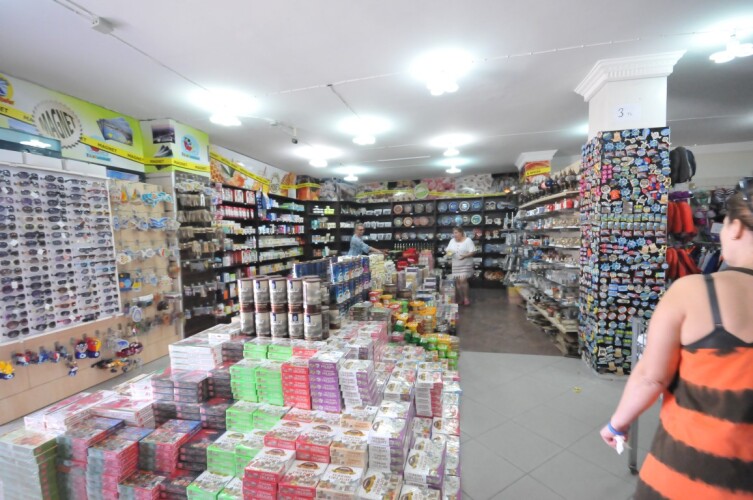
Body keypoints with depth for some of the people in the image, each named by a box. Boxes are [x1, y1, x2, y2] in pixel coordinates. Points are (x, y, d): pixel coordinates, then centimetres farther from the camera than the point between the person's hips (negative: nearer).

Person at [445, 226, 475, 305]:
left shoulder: (468, 240, -8)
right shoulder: (452, 241, 7)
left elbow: (473, 252, -12)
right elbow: (447, 250, 10)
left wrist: (465, 256, -28)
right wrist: (448, 253, -14)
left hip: (466, 265, -5)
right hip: (456, 265, 5)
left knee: (463, 280, -13)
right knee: (457, 281, 4)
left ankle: (466, 297, 4)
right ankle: (461, 298, 18)